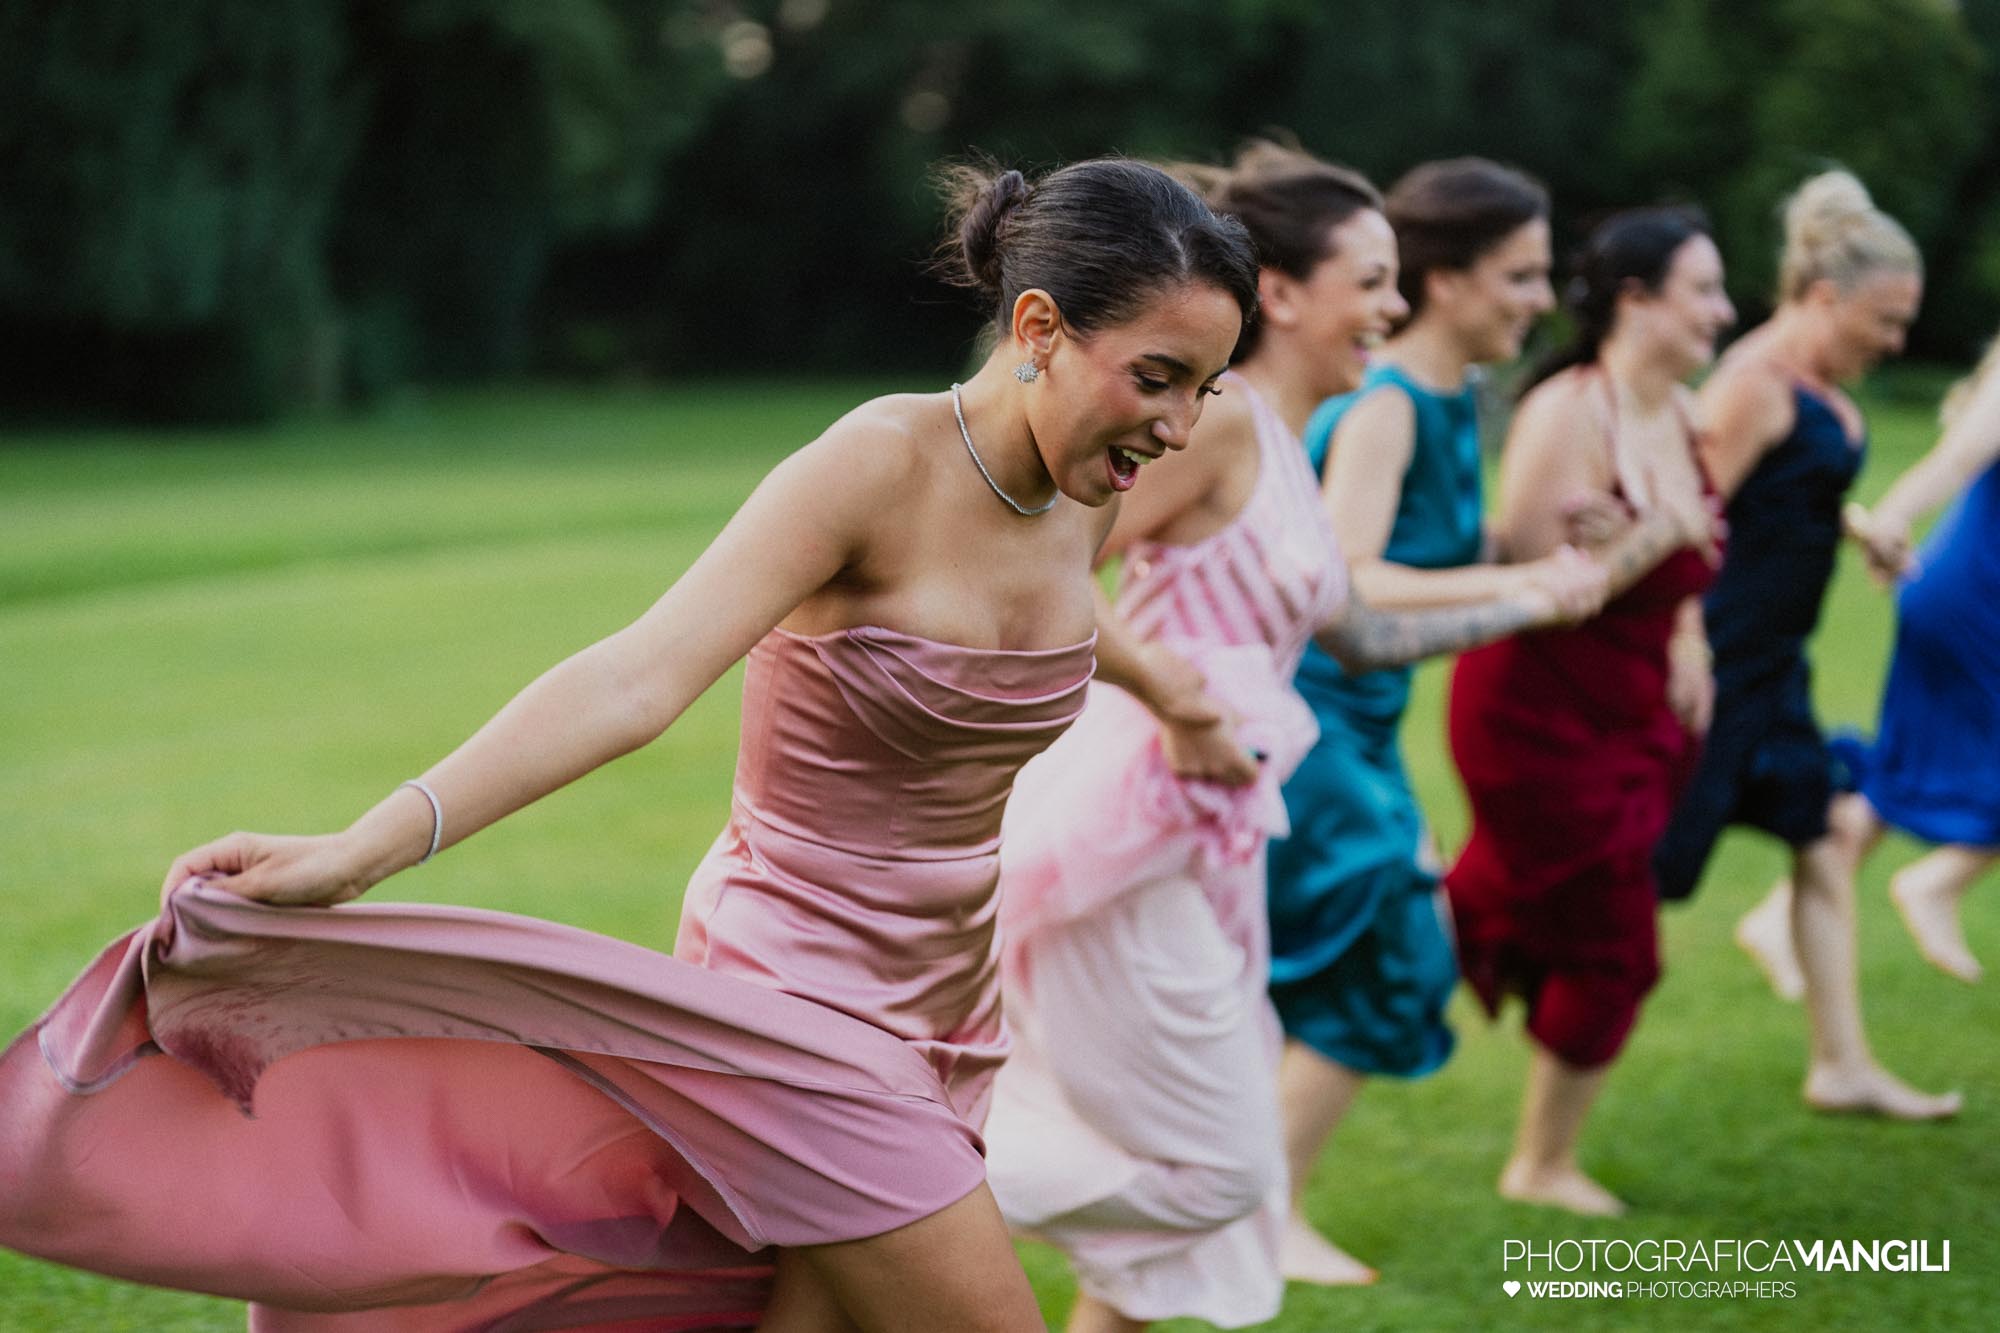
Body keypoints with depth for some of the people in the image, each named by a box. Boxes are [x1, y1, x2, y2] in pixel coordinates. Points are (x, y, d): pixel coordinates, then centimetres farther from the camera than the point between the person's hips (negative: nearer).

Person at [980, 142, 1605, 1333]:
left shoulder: (1286, 456, 16)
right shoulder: (1219, 421, -13)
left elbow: (1358, 634, 26)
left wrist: (1533, 603, 30)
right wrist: (1172, 699, -18)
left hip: (1209, 840, 10)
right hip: (1137, 831, -10)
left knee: (1185, 1170, 15)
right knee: (1216, 1169, -4)